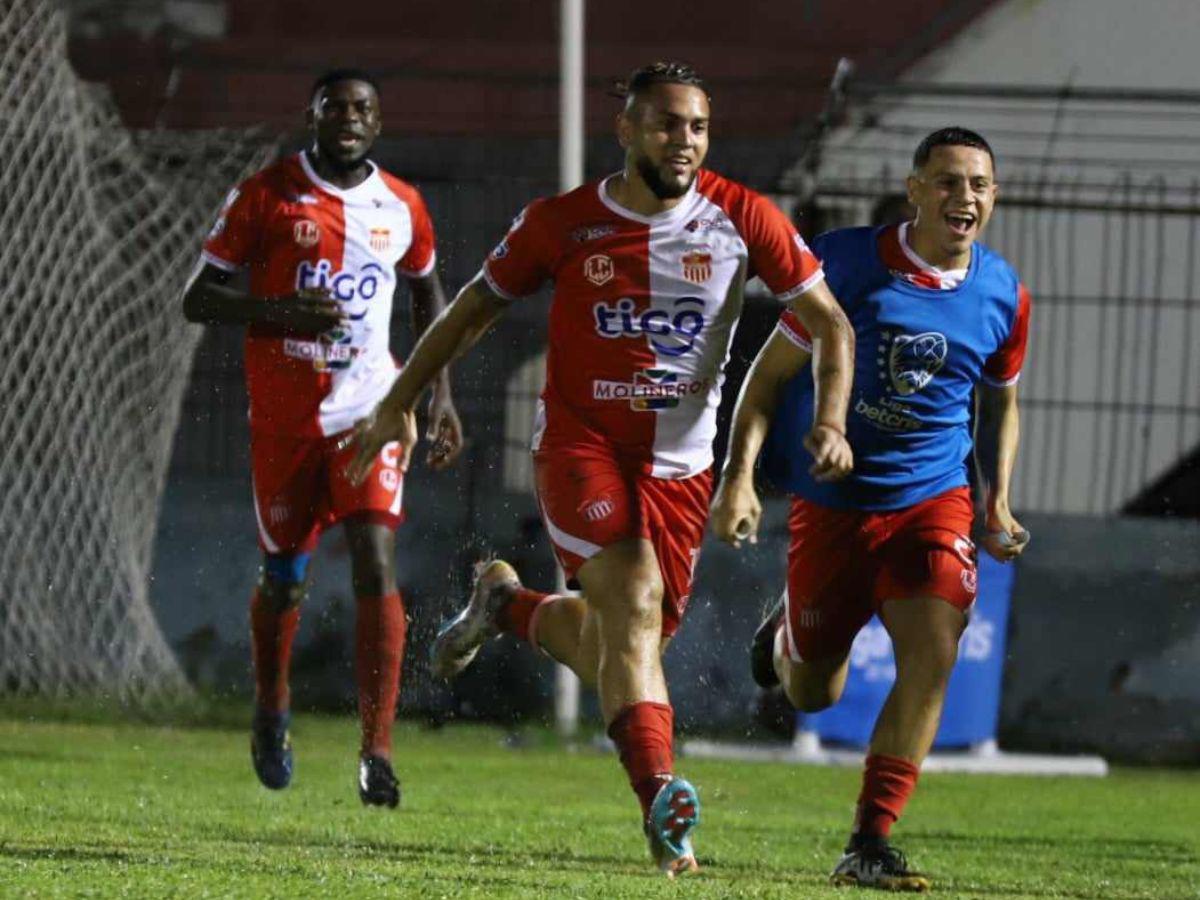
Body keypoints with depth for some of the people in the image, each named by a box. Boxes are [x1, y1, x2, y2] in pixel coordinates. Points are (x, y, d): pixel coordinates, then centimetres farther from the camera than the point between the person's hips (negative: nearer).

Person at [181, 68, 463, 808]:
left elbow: (428, 292, 22)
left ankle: (378, 749, -18)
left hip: (371, 411, 1)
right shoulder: (266, 196, -5)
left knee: (376, 564, -16)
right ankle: (272, 712, 39)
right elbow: (199, 299, -4)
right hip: (285, 415, -1)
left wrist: (440, 393, 14)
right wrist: (280, 311, -22)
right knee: (285, 576, 9)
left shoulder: (402, 208, 4)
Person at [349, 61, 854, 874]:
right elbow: (474, 309, 10)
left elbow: (830, 324, 3)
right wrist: (401, 403, 8)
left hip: (681, 465, 3)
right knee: (635, 604, -24)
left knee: (625, 645, 5)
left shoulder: (743, 221, -3)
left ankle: (507, 606, 35)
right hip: (580, 444, -3)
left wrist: (831, 419, -13)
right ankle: (661, 799, -30)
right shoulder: (564, 224, -4)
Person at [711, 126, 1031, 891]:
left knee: (932, 657, -21)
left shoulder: (1004, 295, -1)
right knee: (813, 694, 10)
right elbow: (770, 374, -4)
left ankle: (869, 844, -14)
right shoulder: (847, 262, -11)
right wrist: (739, 477, -15)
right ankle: (789, 633, 49)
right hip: (832, 503, -1)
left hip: (933, 500, 1)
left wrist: (998, 504, 5)